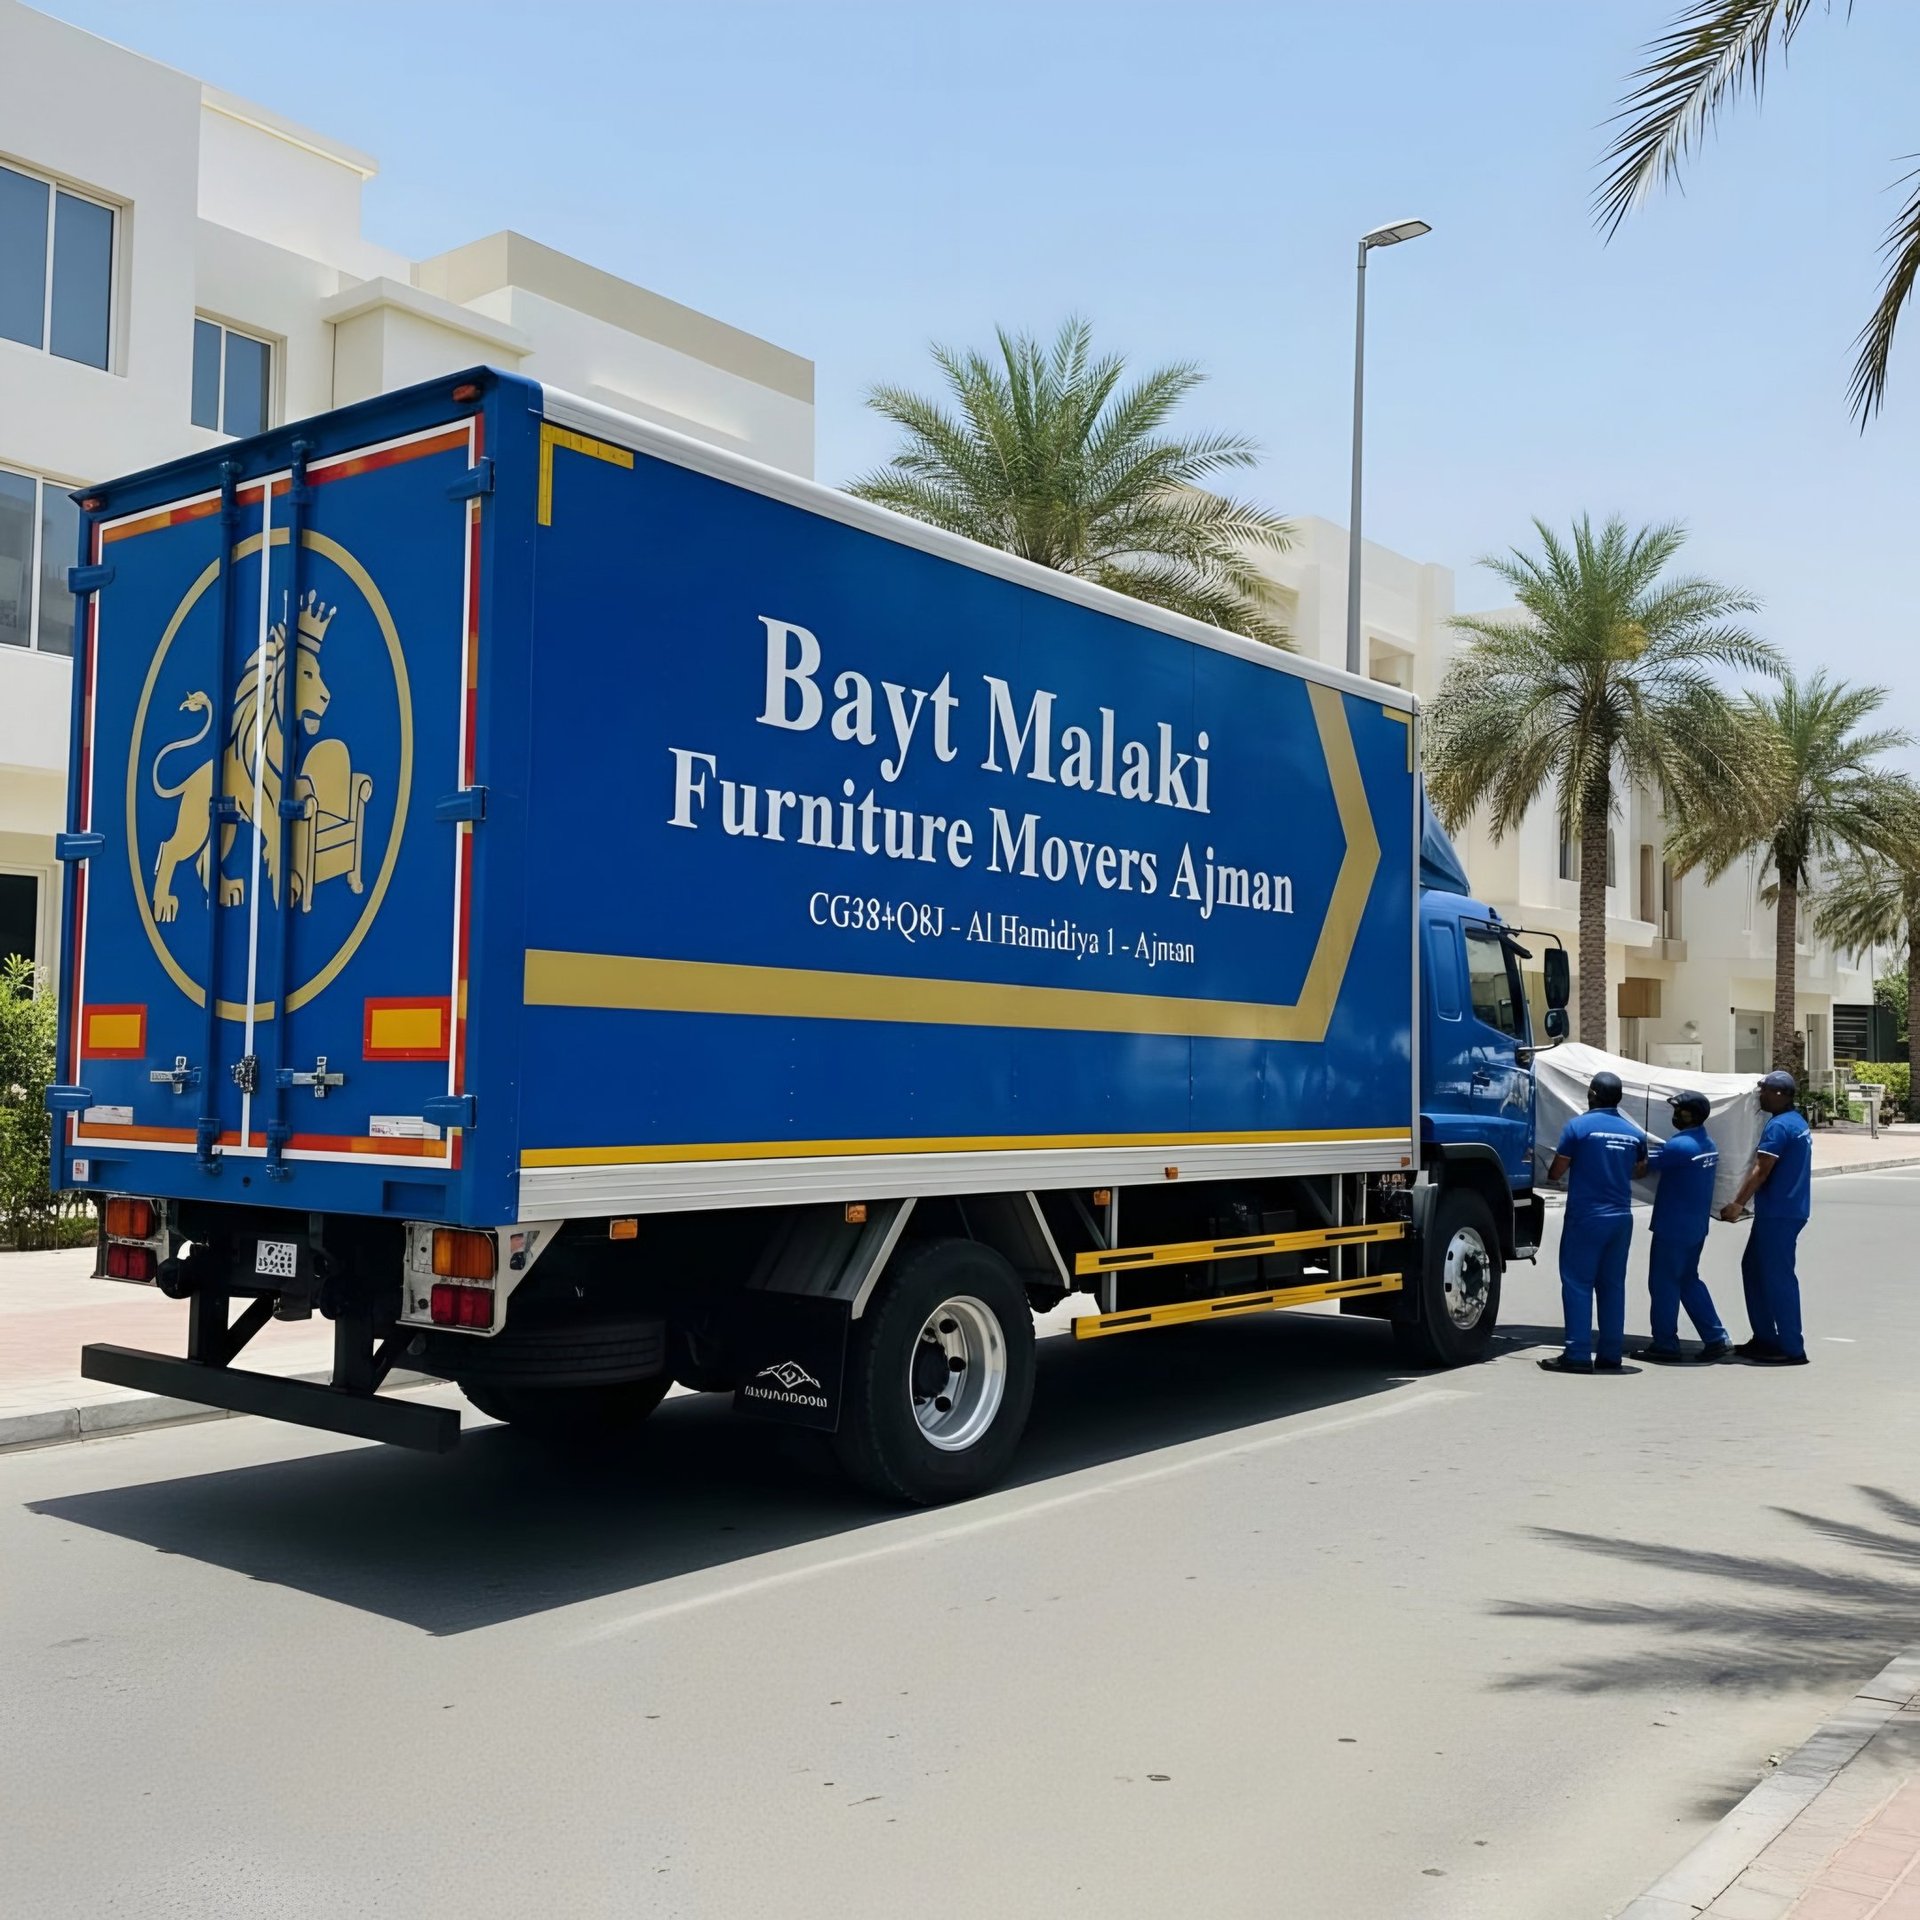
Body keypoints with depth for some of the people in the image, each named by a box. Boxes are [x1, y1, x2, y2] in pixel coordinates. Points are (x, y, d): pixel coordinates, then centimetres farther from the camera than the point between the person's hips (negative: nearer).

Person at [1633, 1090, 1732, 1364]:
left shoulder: (1679, 1146, -20)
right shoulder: (1708, 1143, 8)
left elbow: (1644, 1166, -15)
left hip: (1673, 1226, -9)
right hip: (1696, 1226, 9)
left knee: (1663, 1283, 1)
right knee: (1689, 1280, 18)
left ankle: (1665, 1345, 7)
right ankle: (1716, 1339, 17)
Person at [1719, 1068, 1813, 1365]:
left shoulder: (1778, 1126, -16)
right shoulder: (1798, 1123, 16)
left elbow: (1760, 1171, -20)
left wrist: (1738, 1203, -15)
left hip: (1778, 1213, -10)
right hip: (1786, 1209, 10)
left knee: (1778, 1276, -5)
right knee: (1754, 1268, 17)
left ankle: (1791, 1348, -2)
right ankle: (1765, 1338, 21)